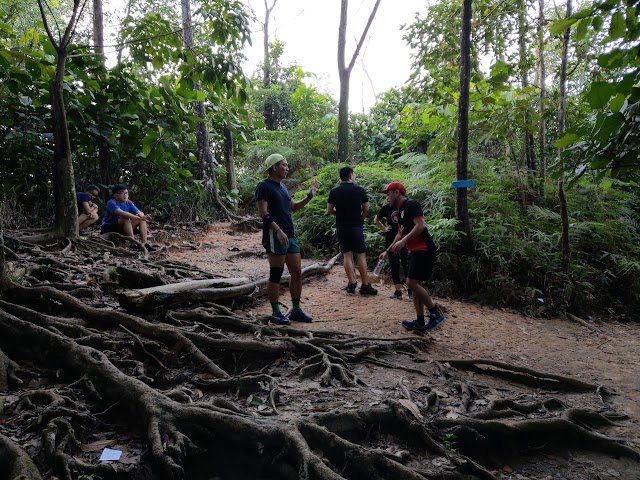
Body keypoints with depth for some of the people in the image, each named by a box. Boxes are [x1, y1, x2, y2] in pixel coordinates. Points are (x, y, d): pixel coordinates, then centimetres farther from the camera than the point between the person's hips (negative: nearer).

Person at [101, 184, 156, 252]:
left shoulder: (128, 203, 2)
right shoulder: (111, 203, -19)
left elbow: (139, 212, -6)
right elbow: (122, 213, -37)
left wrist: (141, 215, -32)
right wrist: (138, 217, -43)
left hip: (121, 229, 7)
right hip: (108, 229, -7)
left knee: (142, 220, -8)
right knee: (126, 219, -32)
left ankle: (144, 243, -20)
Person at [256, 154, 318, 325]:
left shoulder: (282, 186, 18)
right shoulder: (264, 186, -8)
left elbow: (293, 207, 27)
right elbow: (263, 213, -16)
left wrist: (309, 196, 17)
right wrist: (278, 230, -25)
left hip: (290, 235, 9)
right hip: (275, 236, -9)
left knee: (297, 273, 9)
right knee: (276, 275, -1)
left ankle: (296, 310, 19)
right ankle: (276, 313, 9)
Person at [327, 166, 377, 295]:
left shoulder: (334, 191, 1)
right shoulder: (360, 190, -4)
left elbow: (329, 211, 4)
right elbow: (366, 210, -2)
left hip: (341, 227, 2)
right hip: (356, 226, -2)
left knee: (347, 255, 6)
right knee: (361, 255, 2)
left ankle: (351, 283, 4)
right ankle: (365, 285, 2)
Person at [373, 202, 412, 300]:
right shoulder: (387, 207, 3)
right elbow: (376, 220, 17)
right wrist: (384, 229, 6)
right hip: (391, 240, 1)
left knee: (406, 264, -1)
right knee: (394, 265, 4)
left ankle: (411, 291, 6)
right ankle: (398, 291, 12)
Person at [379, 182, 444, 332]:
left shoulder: (411, 205, -10)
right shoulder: (400, 211, 19)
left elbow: (421, 225, -23)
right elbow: (400, 234, 28)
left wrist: (404, 241, -27)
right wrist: (387, 251, 26)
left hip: (423, 250, -10)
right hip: (414, 251, 10)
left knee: (412, 283, -14)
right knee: (415, 285, 8)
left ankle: (435, 315, -3)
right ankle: (420, 322, 13)